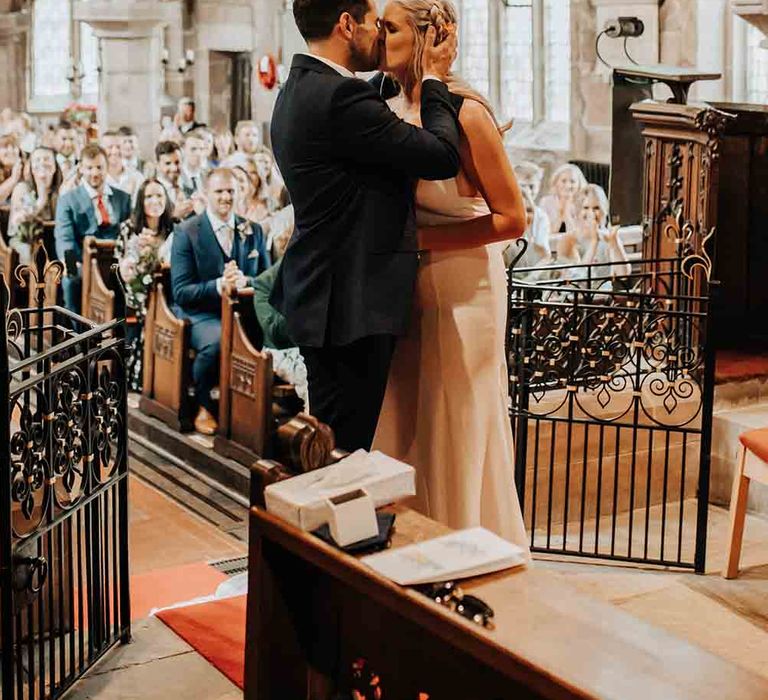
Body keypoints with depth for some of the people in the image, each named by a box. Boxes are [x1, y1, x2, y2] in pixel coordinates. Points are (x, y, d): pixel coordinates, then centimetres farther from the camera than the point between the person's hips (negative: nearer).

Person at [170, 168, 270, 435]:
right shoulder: (186, 232, -1)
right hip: (201, 314, -3)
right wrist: (219, 285, -24)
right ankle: (203, 405, -8)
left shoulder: (253, 230, 11)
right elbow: (181, 292, -6)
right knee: (217, 340, -37)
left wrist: (244, 281, -13)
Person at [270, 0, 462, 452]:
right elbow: (443, 157, -15)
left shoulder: (299, 90, 13)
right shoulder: (340, 97, -19)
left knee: (335, 449, 18)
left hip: (326, 296, 11)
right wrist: (435, 79, -1)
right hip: (352, 307, -11)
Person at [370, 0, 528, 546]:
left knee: (458, 429, 6)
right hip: (408, 288, 7)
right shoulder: (394, 106, 2)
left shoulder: (466, 113, -18)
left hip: (463, 288, -6)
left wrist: (423, 239, -19)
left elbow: (513, 219, -16)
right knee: (402, 422, 12)